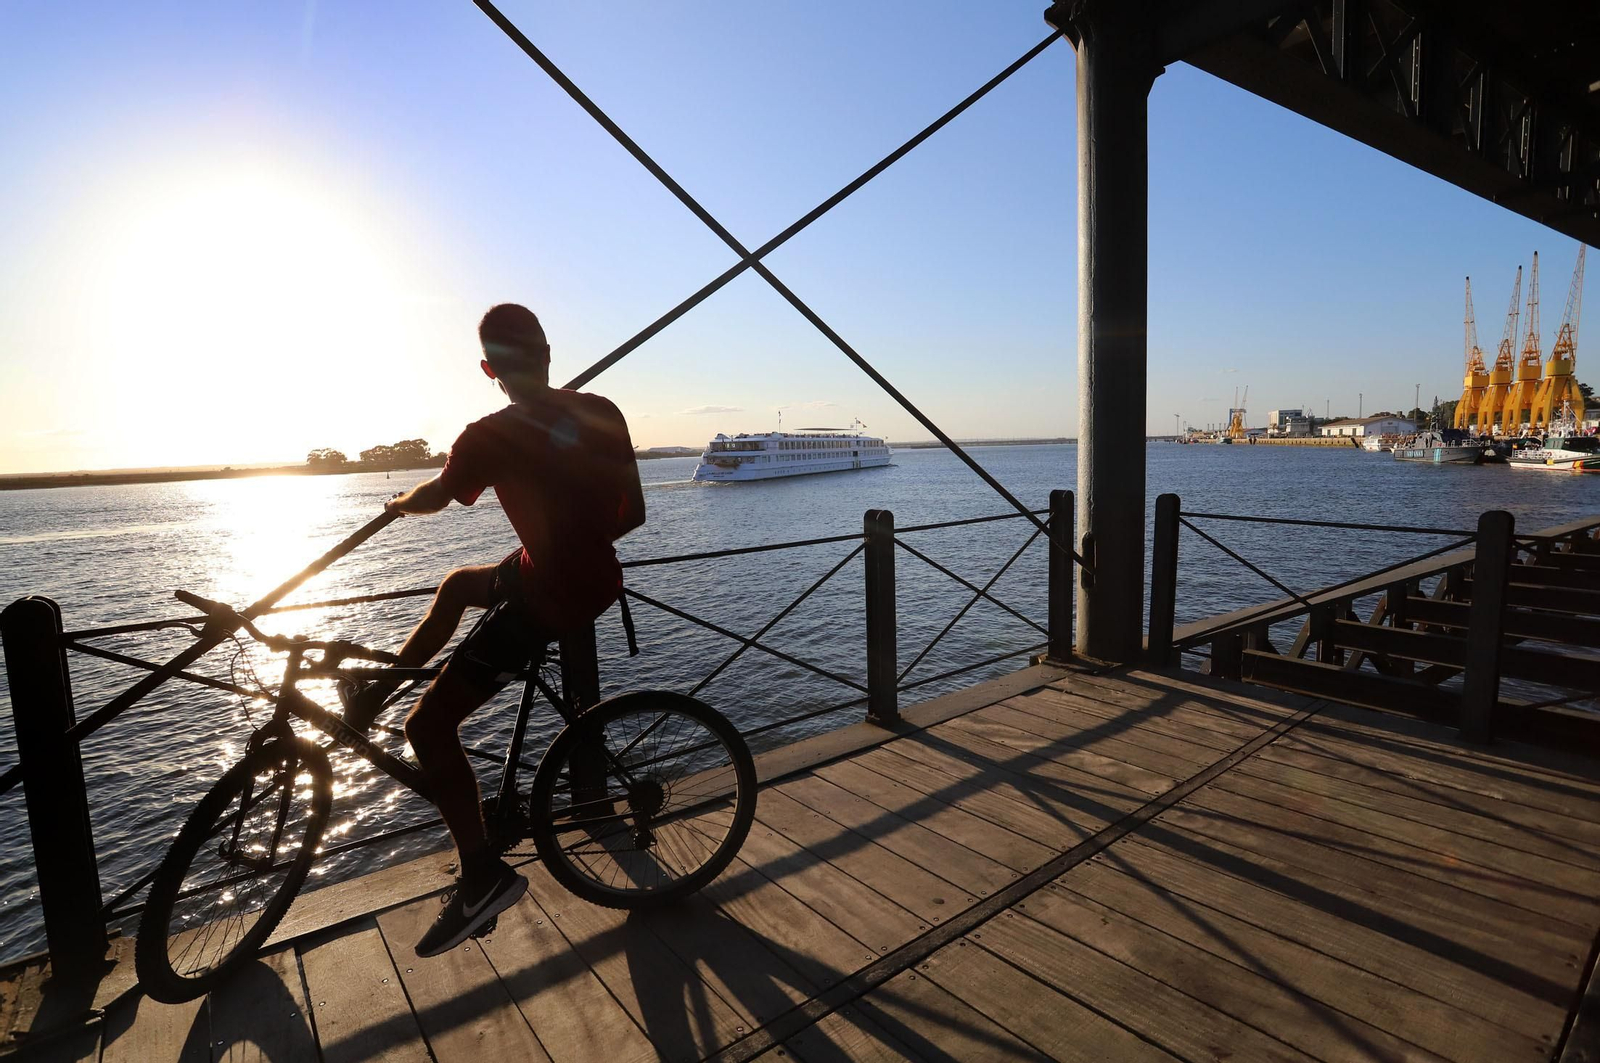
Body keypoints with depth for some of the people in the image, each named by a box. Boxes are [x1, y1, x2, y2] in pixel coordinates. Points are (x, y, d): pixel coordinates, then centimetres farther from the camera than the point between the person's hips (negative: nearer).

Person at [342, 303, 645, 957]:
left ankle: (483, 873, 8)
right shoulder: (602, 413, 0)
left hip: (547, 598, -8)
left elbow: (436, 496, 6)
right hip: (597, 579, 8)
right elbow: (633, 512, 6)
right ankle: (369, 700, 42)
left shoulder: (492, 436, -16)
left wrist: (398, 503, 29)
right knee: (457, 584, 29)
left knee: (429, 726, 1)